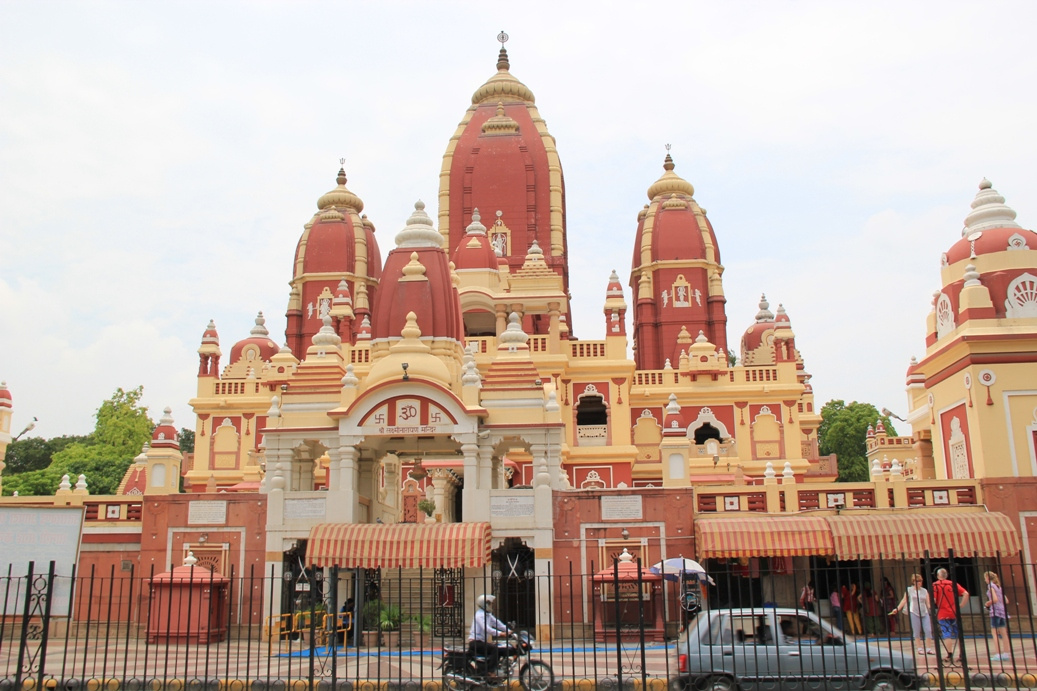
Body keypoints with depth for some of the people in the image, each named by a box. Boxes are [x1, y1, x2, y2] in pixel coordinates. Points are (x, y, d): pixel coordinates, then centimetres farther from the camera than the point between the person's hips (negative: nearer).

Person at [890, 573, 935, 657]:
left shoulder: (925, 591, 9)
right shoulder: (909, 590, 3)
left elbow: (928, 603, 8)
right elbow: (904, 600, 7)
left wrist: (931, 607, -12)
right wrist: (897, 609, 1)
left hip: (924, 612, 2)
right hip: (914, 612, -2)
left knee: (928, 630, -5)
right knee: (916, 632, 1)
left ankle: (928, 648, 4)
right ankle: (919, 648, 11)